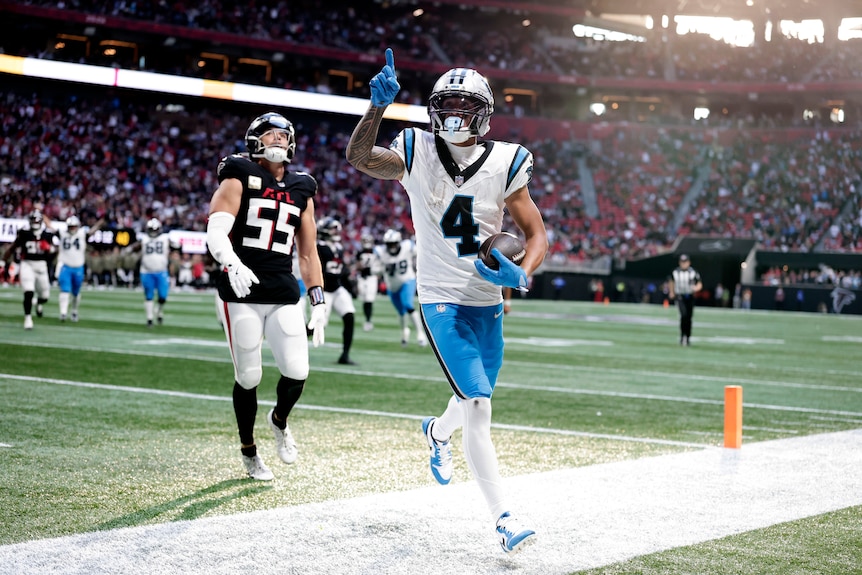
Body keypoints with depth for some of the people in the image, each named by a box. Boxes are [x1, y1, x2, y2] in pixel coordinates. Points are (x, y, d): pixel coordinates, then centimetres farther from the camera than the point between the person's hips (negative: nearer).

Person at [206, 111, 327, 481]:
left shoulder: (301, 190, 15)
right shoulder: (239, 177, 1)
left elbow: (308, 253, 18)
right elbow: (216, 231, -12)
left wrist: (318, 303, 11)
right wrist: (232, 264, -32)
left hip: (284, 295, 4)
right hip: (241, 293, -4)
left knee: (297, 373, -7)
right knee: (249, 377, 2)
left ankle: (279, 421, 26)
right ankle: (248, 449, 24)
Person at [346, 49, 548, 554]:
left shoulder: (505, 165, -4)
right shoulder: (417, 155, -6)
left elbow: (538, 235, -1)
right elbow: (360, 157, -21)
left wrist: (520, 275, -20)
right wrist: (378, 105, -36)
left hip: (488, 302, 4)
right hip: (442, 300, -3)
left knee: (476, 399, 20)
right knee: (479, 406, -15)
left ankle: (438, 431, 56)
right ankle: (505, 517, -9)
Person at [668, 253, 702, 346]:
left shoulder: (693, 272, -4)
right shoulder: (675, 272, 0)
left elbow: (700, 284, 1)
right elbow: (671, 282, 20)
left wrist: (696, 288, -21)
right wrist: (671, 292, 17)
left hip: (690, 297, 1)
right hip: (680, 297, -1)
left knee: (689, 318, 5)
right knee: (684, 314, -21)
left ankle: (688, 338, 17)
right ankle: (682, 335, -14)